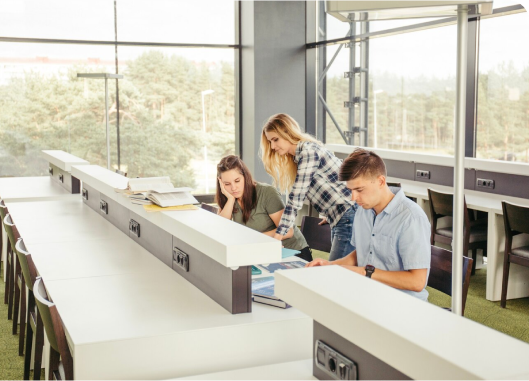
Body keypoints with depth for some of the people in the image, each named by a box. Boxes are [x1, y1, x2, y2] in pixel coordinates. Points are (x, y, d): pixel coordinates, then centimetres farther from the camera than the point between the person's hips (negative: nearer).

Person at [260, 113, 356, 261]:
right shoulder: (298, 155, 15)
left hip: (350, 216, -10)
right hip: (338, 220, 10)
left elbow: (296, 199, -18)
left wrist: (278, 235, -17)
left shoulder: (308, 151, -14)